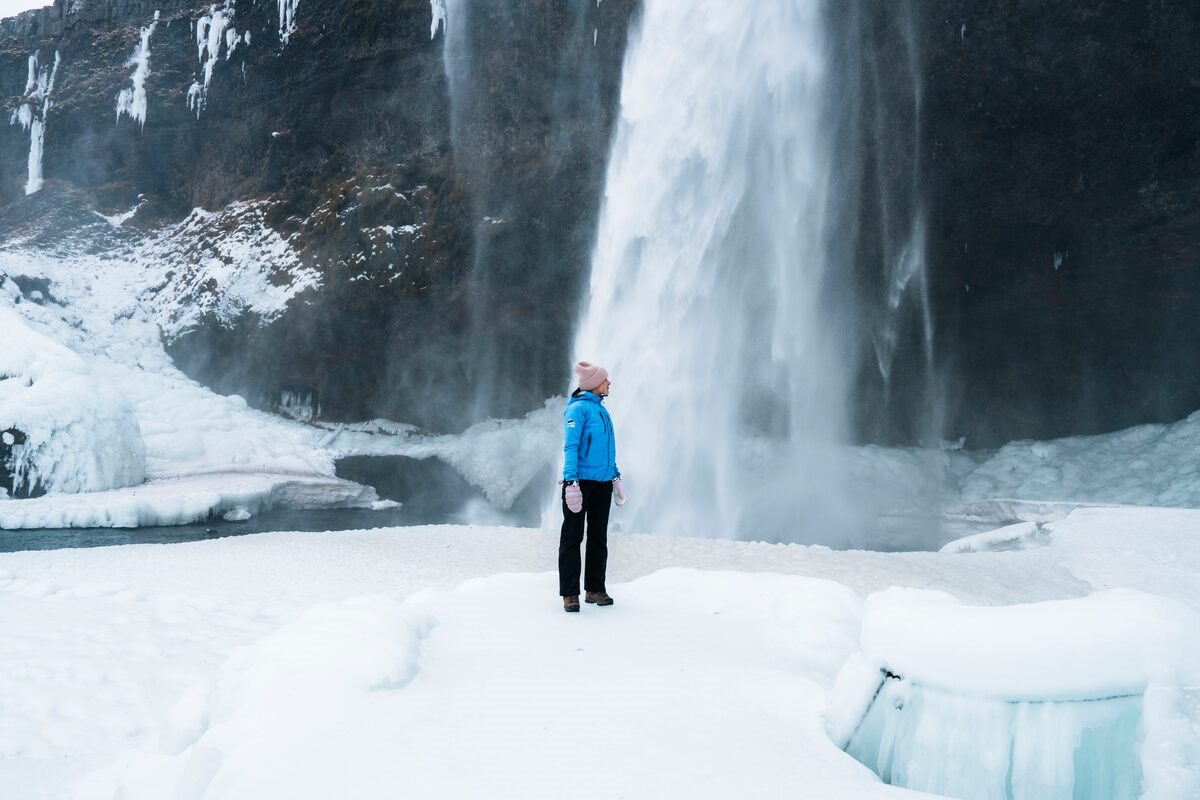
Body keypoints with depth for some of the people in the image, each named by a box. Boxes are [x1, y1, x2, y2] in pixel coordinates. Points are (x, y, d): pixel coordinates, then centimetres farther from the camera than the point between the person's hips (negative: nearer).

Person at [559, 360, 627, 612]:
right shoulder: (578, 408, -10)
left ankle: (595, 589, 22)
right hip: (581, 482, -8)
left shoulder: (602, 409, 14)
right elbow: (570, 446, -16)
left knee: (598, 538, 13)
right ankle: (570, 594, 3)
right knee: (573, 537, -1)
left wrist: (616, 476, 21)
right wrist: (571, 481, -23)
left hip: (603, 484, 8)